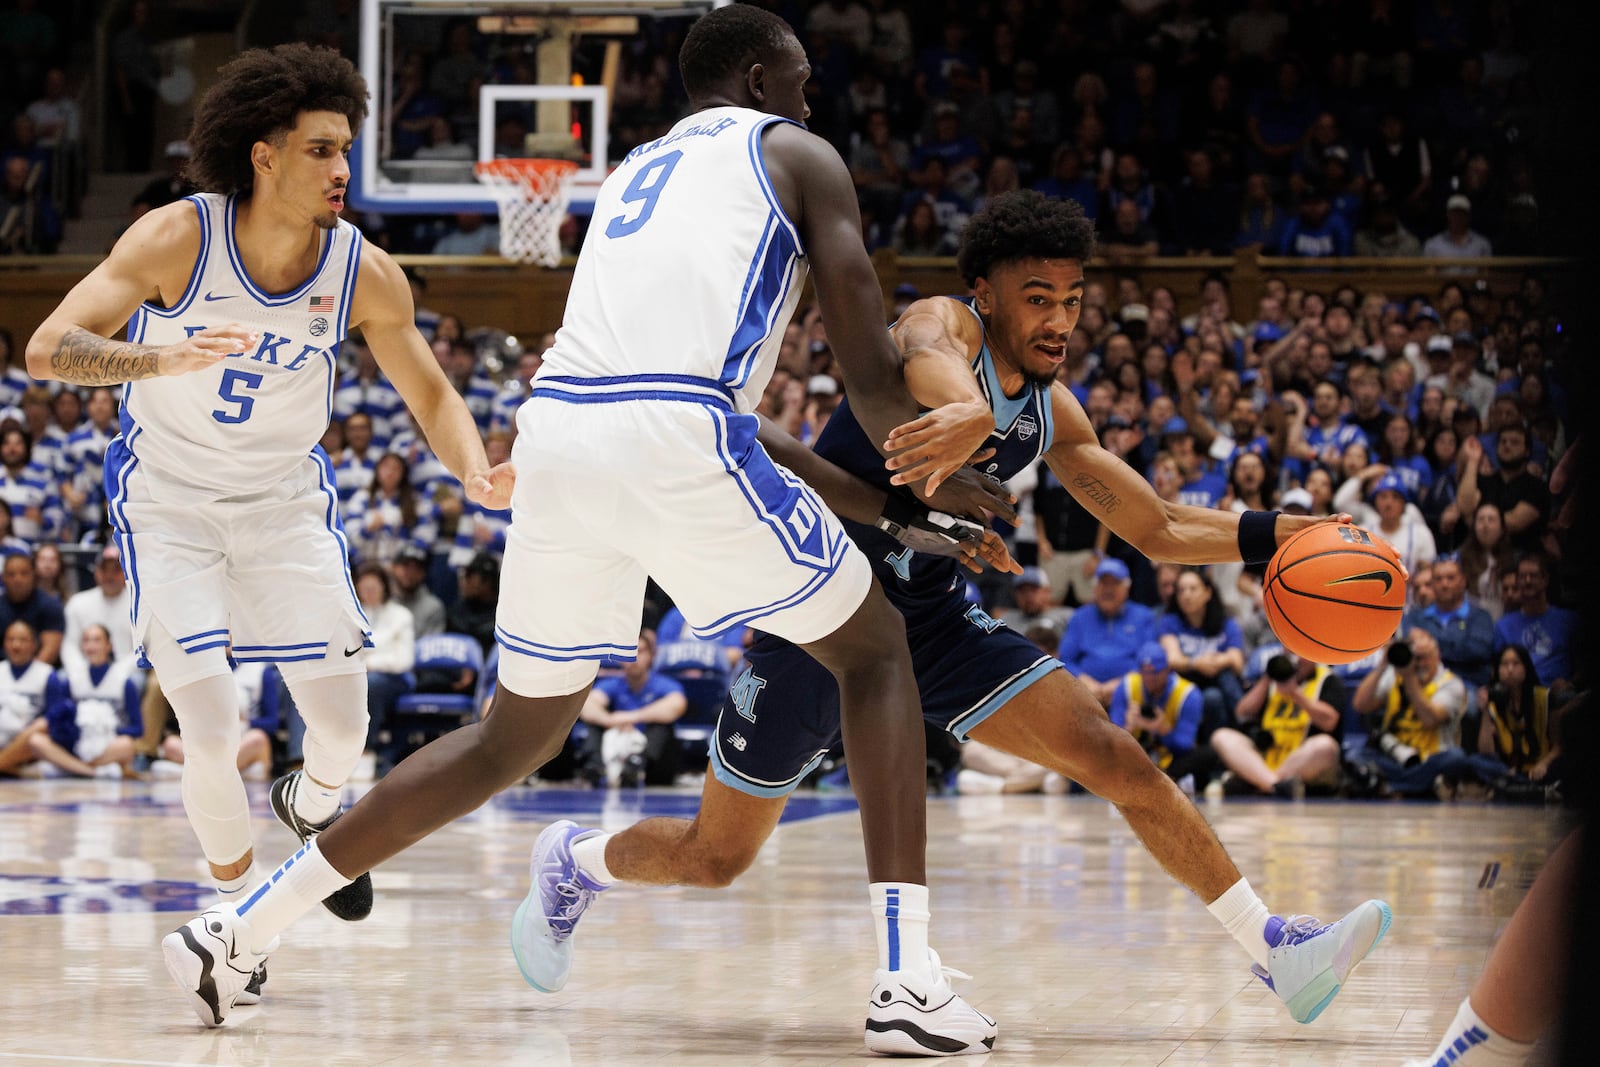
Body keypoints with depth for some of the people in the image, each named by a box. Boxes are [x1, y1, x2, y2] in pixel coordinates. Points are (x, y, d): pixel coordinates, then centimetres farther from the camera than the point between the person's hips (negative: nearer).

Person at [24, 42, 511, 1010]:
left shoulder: (365, 274, -15)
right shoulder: (180, 238, -24)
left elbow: (432, 396, -1)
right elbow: (46, 350, -30)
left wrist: (475, 469, -23)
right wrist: (163, 359, -48)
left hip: (288, 502, 3)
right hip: (169, 505, -3)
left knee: (344, 721, 2)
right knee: (213, 733, -14)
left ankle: (314, 806, 39)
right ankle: (239, 905, 12)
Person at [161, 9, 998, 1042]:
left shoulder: (634, 170, 34)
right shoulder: (799, 155, 16)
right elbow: (871, 370, 8)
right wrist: (926, 472, 27)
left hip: (558, 435, 6)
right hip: (683, 441, -6)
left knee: (518, 735, 23)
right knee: (876, 650, 14)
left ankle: (240, 928, 20)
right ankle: (909, 977, 0)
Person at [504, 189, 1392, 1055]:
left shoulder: (1050, 412, 3)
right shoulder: (941, 327, -18)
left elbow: (1160, 531, 11)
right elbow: (934, 368, -45)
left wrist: (1270, 536, -6)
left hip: (929, 616, 6)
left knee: (1117, 759, -11)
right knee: (716, 857, 5)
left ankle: (1275, 951, -10)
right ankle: (577, 861, 37)